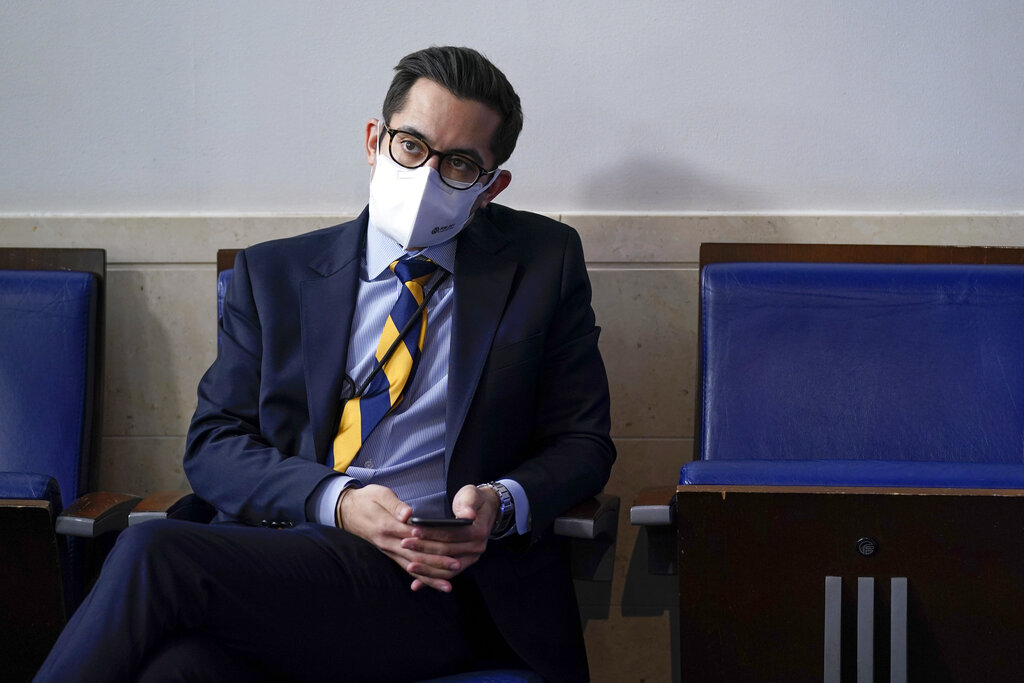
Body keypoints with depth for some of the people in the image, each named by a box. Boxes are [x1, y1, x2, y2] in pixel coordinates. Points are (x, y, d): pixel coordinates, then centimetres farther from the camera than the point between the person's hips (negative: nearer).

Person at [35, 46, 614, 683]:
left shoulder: (543, 261, 14)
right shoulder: (274, 273, 17)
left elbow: (582, 444, 15)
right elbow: (213, 444, 10)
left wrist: (502, 505, -9)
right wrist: (337, 502, -10)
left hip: (443, 582, -2)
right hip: (281, 553, 2)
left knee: (155, 554, -28)